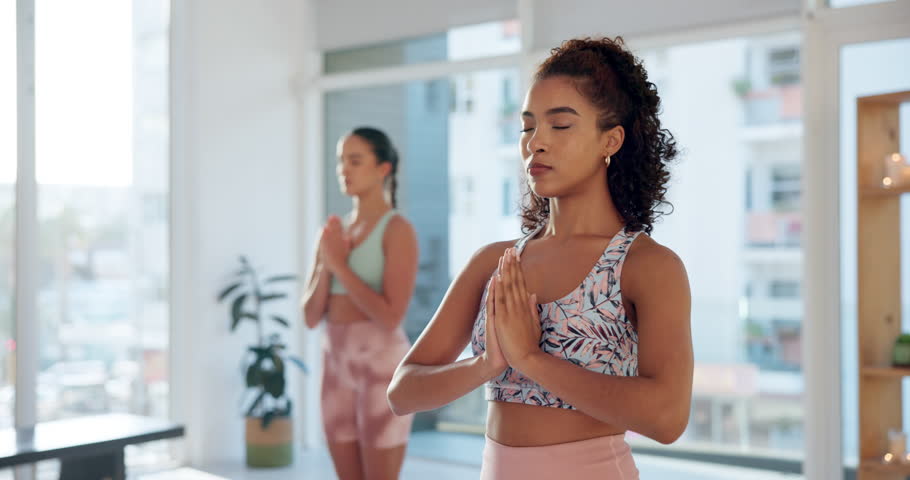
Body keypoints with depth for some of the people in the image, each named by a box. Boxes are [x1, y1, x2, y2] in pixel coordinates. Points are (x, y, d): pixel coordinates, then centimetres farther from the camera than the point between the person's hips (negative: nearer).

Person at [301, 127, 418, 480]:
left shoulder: (397, 229, -10)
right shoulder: (334, 231, 10)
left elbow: (391, 316, -19)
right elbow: (311, 316, 8)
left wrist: (341, 265, -14)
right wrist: (326, 264, -8)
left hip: (382, 365, -7)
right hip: (336, 365, 7)